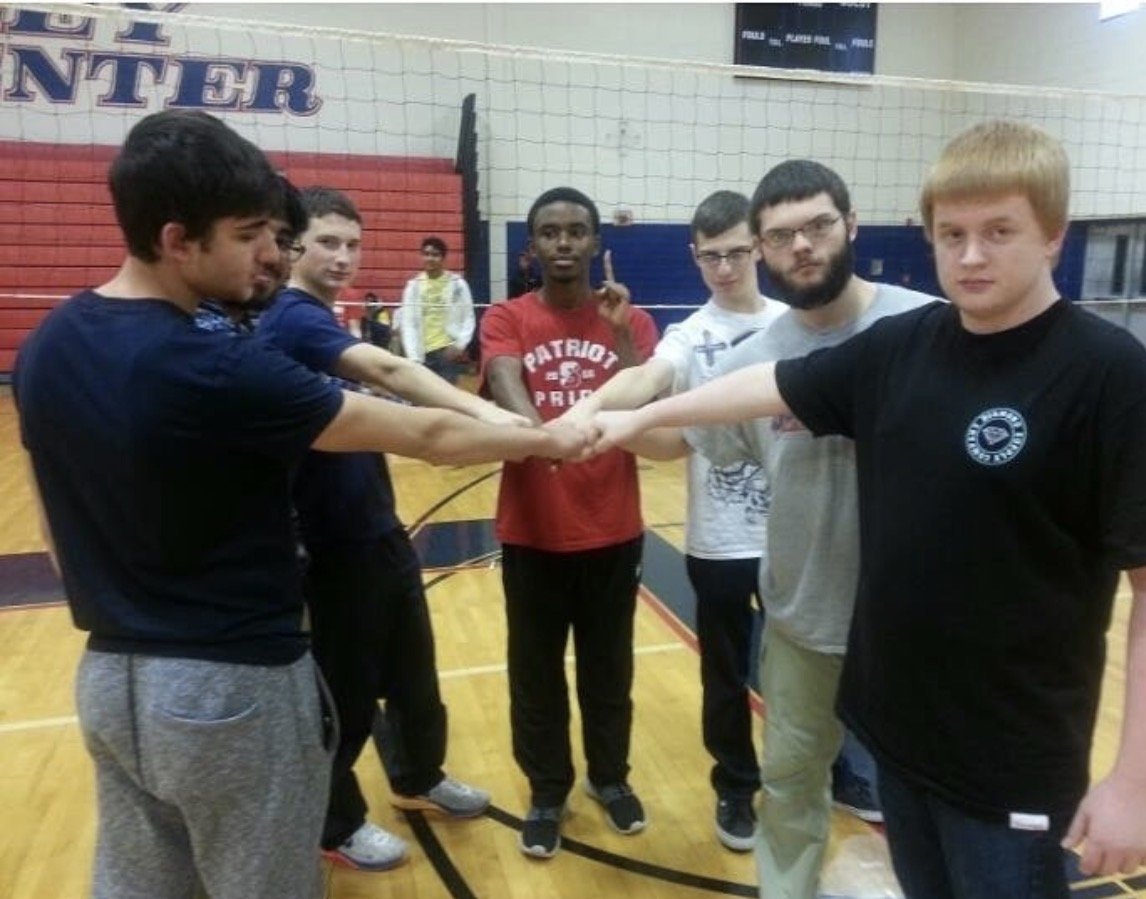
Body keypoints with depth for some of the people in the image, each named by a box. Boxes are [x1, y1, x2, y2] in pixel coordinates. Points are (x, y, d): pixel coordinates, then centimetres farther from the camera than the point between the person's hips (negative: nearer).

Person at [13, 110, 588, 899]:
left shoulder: (46, 349, -1)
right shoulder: (216, 370, -25)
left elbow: (58, 534, 9)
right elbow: (425, 435, -18)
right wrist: (547, 440, -3)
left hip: (109, 680, 8)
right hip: (232, 687, -7)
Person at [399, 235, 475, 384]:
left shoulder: (457, 284, 1)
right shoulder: (413, 285, 5)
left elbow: (468, 318, 3)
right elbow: (407, 323, 3)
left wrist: (460, 345, -11)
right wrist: (413, 356, -5)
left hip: (449, 350, -2)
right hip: (423, 352, 3)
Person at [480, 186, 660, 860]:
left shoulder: (633, 321, 3)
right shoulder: (506, 320, -1)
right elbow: (505, 387, -22)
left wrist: (621, 334, -19)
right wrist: (538, 431, -43)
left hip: (613, 529, 1)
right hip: (531, 532, -1)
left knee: (609, 665, 17)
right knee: (537, 671, 13)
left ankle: (611, 777, 40)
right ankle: (547, 793, 34)